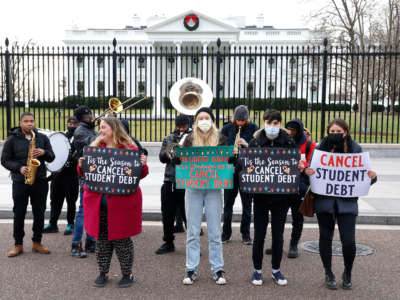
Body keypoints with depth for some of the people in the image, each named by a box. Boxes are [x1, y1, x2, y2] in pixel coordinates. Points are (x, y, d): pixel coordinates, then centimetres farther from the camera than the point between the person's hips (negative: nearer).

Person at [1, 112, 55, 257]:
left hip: (40, 181, 2)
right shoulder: (12, 139, 1)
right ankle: (18, 245, 16)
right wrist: (19, 168, -16)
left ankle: (37, 243, 20)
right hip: (20, 182, -2)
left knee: (39, 213, 7)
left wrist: (44, 152, -14)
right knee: (19, 214, 4)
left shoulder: (42, 138, 7)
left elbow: (51, 158, 8)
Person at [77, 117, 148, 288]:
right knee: (101, 239, 11)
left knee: (122, 240, 4)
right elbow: (84, 174, 12)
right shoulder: (95, 147, 11)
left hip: (121, 202, -4)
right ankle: (103, 273, 26)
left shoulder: (129, 148, -1)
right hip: (98, 202, 4)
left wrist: (143, 165, -20)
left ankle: (127, 274, 20)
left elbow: (140, 174, -1)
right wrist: (81, 166, -8)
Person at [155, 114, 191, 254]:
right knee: (167, 214, 10)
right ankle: (168, 243, 24)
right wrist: (167, 153, -13)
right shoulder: (168, 139, 14)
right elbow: (162, 158, 7)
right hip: (169, 181, 4)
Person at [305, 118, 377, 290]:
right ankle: (328, 274, 28)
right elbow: (311, 169, 5)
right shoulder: (321, 147, 1)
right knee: (325, 237, 10)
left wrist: (372, 176, -15)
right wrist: (307, 172, -18)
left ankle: (347, 274, 23)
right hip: (324, 200, 1)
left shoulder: (355, 149, 2)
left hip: (347, 201, 0)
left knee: (349, 240, -4)